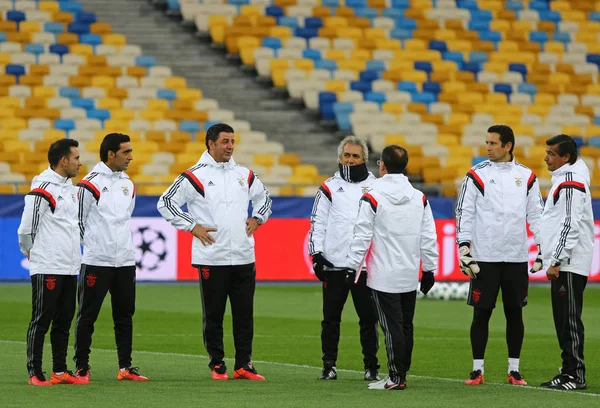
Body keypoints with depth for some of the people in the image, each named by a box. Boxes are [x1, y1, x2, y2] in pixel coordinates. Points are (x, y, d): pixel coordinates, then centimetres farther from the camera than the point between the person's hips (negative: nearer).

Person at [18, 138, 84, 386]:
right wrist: (31, 252, 4)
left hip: (70, 268, 8)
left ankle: (60, 372, 16)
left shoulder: (69, 186, 13)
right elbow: (26, 229, -12)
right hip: (47, 269, -8)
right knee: (41, 321, -3)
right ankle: (34, 374, 1)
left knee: (64, 321, 11)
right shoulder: (42, 189, -15)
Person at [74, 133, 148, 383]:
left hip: (125, 260, 7)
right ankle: (82, 368, 4)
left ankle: (125, 367, 14)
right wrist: (92, 245, -4)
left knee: (125, 315, 9)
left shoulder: (128, 184, 11)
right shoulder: (91, 184, -11)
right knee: (88, 315, -1)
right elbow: (77, 219, -7)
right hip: (97, 260, -7)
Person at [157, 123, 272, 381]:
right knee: (213, 315, 2)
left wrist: (257, 219, 13)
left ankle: (244, 365, 10)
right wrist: (192, 226, -6)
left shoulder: (244, 175, 11)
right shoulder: (195, 176, -4)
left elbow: (263, 197, 30)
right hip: (211, 258, -4)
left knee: (245, 314, 4)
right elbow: (165, 203, -3)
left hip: (243, 257, 4)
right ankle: (217, 365, 10)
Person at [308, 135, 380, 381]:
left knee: (369, 318, 1)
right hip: (334, 263, 0)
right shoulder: (329, 188, 7)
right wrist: (316, 255, -3)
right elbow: (317, 223, 6)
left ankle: (371, 367, 8)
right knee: (331, 319, 4)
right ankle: (329, 366, 11)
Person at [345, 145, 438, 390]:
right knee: (406, 326, 11)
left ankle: (396, 377, -6)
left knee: (392, 326, -5)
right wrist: (429, 269, 15)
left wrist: (352, 267, -2)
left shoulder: (372, 197, -10)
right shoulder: (419, 198, 6)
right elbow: (428, 237, 8)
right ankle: (401, 374, 16)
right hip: (410, 276, 5)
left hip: (383, 277, -5)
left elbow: (362, 236, -10)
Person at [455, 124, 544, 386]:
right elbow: (465, 213, -1)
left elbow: (535, 214, 10)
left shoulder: (526, 177, 6)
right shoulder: (477, 176, 0)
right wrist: (464, 249, -8)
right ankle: (477, 369, 7)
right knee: (481, 313, 0)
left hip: (517, 258, 2)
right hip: (484, 257, -2)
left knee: (515, 313, 6)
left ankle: (514, 370, 14)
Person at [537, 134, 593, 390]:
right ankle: (568, 372, 15)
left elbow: (571, 226, -20)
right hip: (563, 264, 10)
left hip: (569, 265, -10)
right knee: (563, 320, 11)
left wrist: (556, 261, -20)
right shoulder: (564, 180, 17)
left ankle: (575, 375, -7)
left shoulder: (571, 184, -14)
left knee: (570, 320, -8)